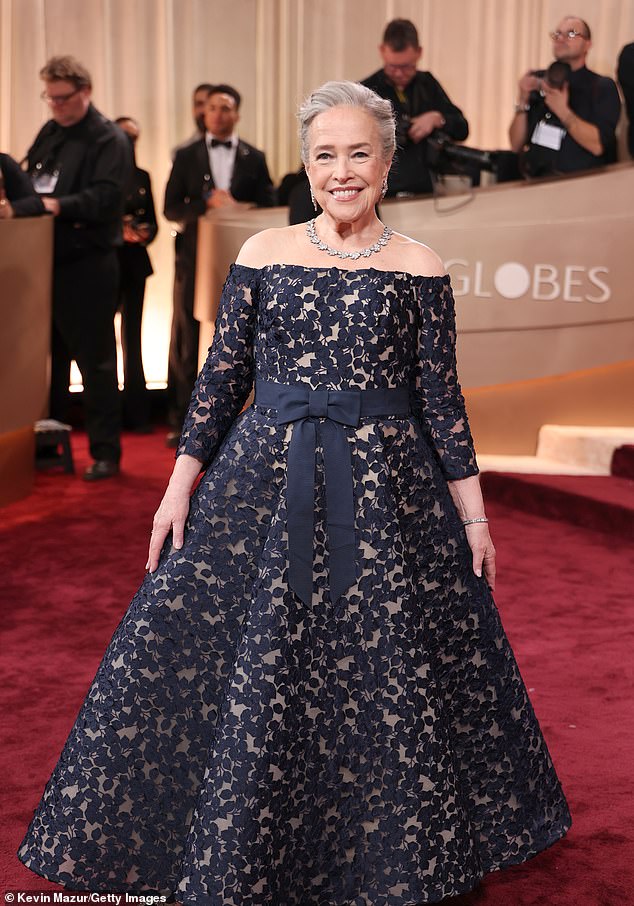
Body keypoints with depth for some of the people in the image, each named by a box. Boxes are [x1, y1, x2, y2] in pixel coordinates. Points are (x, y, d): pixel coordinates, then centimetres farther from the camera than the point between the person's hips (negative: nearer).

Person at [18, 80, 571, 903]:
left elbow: (441, 396, 3)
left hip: (385, 491, -1)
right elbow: (221, 376, 5)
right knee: (240, 669, 4)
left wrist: (473, 512, 2)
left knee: (389, 676, 7)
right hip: (264, 479, 1)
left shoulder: (419, 269, 1)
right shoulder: (262, 253, 3)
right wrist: (181, 486, 2)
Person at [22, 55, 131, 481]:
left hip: (88, 265, -7)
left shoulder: (109, 139, -7)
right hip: (47, 260, 7)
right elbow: (31, 181, 21)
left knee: (95, 361, -1)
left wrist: (57, 206, -29)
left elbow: (105, 198, -20)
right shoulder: (49, 133, 16)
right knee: (51, 358, 13)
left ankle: (106, 452, 7)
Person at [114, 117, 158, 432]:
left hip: (135, 262, 5)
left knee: (132, 334, 7)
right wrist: (118, 231, -18)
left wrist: (146, 234, -7)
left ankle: (136, 412, 10)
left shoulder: (142, 177, 14)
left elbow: (152, 221, 14)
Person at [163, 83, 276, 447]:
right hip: (195, 258, 0)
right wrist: (208, 203, -13)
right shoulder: (187, 156, 10)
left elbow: (268, 208, 5)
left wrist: (234, 208, -12)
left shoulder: (254, 158, 11)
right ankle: (183, 421, 7)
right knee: (188, 342, 2)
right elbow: (171, 208, 2)